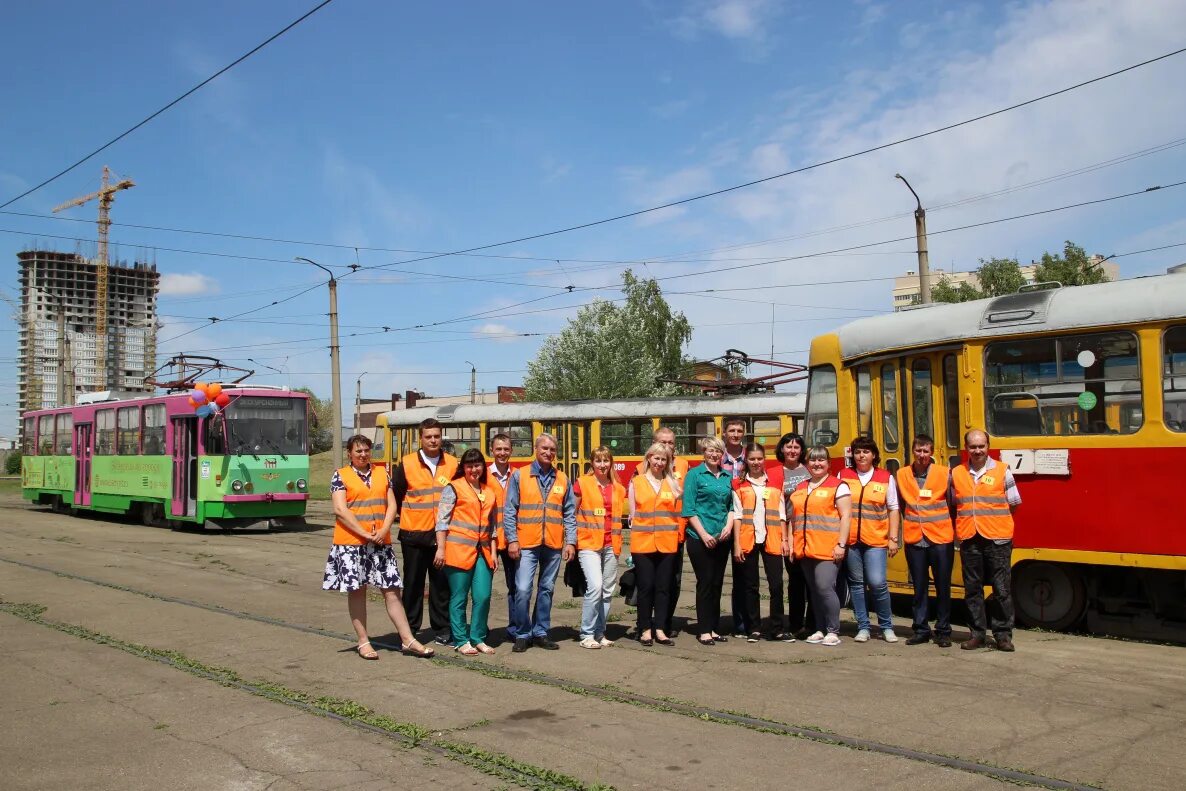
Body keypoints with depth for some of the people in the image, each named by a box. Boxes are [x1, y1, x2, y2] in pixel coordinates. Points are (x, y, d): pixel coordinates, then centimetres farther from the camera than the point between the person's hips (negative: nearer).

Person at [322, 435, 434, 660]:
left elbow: (391, 504, 7)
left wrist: (384, 530, -10)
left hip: (381, 541, 3)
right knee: (356, 590, 3)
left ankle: (408, 640, 5)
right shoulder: (341, 476, 1)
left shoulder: (381, 473, 13)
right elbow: (340, 510, -9)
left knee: (392, 589, 2)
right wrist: (365, 534, -15)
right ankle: (363, 642, 12)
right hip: (351, 542, -3)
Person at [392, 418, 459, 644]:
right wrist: (408, 516, 4)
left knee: (442, 584, 5)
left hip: (443, 534, 1)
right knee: (413, 583, 6)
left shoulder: (452, 464, 4)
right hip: (414, 534, -1)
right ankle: (410, 629, 16)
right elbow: (396, 495, 4)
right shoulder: (407, 464, -2)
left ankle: (442, 630, 15)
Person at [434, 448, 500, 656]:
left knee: (483, 597, 1)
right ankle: (460, 641, 12)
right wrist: (441, 548, -10)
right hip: (459, 550, -5)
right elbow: (442, 519, -5)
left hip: (482, 551, 5)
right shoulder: (454, 487, 0)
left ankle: (478, 639, 15)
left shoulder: (489, 491, 16)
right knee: (459, 598, 2)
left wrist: (493, 552, 15)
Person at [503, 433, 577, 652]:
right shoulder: (519, 476, 2)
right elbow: (509, 511, 1)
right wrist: (512, 540, -6)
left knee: (546, 589, 9)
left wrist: (570, 542, 2)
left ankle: (540, 632, 20)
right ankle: (522, 634, 5)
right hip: (527, 544, -3)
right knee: (523, 589, -8)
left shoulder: (563, 479, 10)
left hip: (554, 545, 3)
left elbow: (569, 514, 11)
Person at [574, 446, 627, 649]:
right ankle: (587, 634, -5)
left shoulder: (618, 489, 12)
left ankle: (600, 633, 18)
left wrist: (618, 544, 12)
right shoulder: (582, 484, -1)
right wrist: (573, 540, -3)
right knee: (595, 587, -16)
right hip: (588, 544, -5)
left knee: (607, 591, 7)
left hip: (610, 546, 5)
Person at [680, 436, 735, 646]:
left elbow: (731, 505, 16)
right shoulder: (694, 474, -2)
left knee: (717, 583, 8)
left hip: (722, 538, 5)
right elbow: (688, 509, -7)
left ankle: (713, 628, 16)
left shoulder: (727, 477, 12)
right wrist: (703, 534, -13)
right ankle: (704, 630, 3)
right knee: (705, 582, -4)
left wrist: (729, 526, -2)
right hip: (700, 538, -5)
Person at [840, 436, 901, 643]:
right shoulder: (843, 475, 6)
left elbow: (893, 510, 6)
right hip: (850, 540, 1)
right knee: (856, 583, 6)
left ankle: (886, 626, 10)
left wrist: (893, 538, 0)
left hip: (876, 540, -1)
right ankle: (863, 627, 16)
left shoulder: (886, 477, 5)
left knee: (877, 582, -9)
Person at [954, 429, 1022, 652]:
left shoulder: (1002, 471, 3)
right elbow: (953, 504, 18)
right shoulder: (956, 474, 9)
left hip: (997, 539, -2)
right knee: (972, 589, 6)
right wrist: (964, 524, 8)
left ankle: (1003, 635, 10)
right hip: (969, 540, 2)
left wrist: (993, 520, 6)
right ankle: (977, 634, 15)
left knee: (1002, 589, 0)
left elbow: (1013, 504, 8)